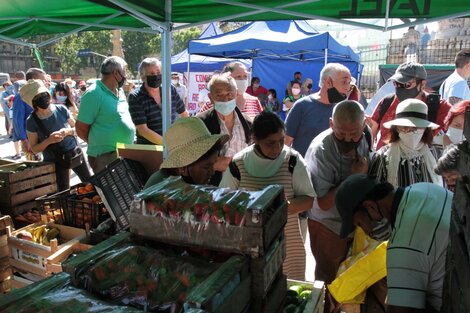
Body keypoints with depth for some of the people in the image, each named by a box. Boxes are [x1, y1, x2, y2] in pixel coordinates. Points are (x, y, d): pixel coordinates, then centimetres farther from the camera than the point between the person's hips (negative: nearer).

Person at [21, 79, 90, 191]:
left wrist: (67, 131, -20)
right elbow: (34, 148, -8)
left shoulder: (61, 109, -10)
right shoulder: (32, 121, -13)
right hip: (55, 160, -2)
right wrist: (49, 140, -25)